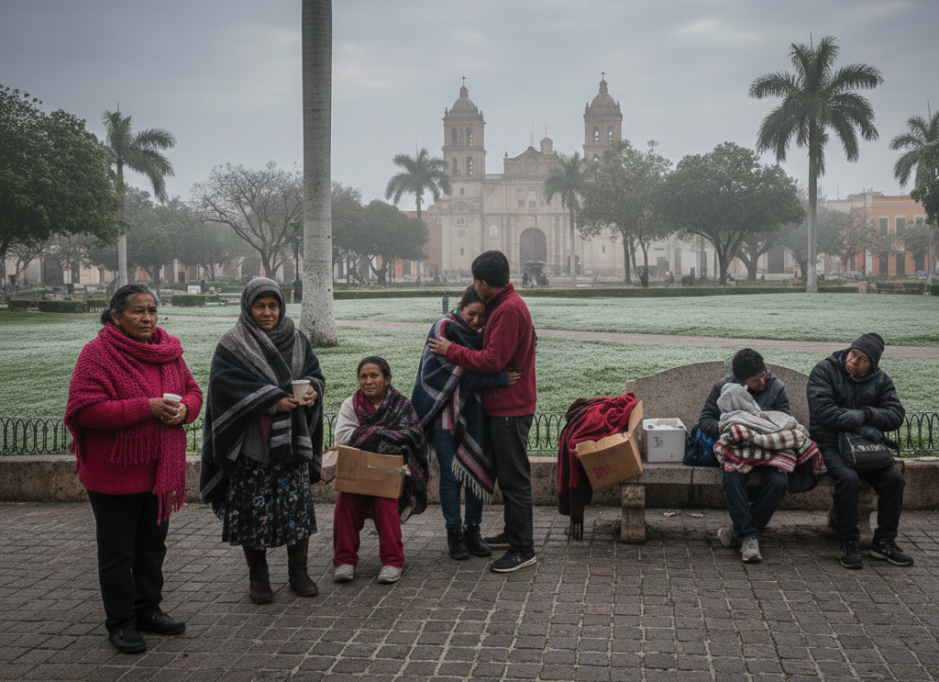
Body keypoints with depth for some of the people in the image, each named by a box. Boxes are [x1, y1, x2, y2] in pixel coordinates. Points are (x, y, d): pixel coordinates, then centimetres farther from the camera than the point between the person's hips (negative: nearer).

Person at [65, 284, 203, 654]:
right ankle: (120, 623, 17)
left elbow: (193, 391, 15)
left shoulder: (169, 350, 6)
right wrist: (147, 407, -25)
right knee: (117, 550, 5)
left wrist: (184, 408, -10)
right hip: (114, 472, -6)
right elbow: (86, 409, -23)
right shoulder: (97, 353, -14)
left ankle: (148, 609, 33)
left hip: (160, 468, 7)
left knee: (153, 543, 18)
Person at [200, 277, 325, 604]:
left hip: (292, 441, 3)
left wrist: (312, 390, -12)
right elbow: (227, 385, -14)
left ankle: (298, 572, 20)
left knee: (298, 504, 6)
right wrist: (273, 400, -21)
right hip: (250, 443, -3)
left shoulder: (297, 340, 10)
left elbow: (315, 373, 12)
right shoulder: (232, 344, -3)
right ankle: (258, 577, 17)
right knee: (253, 508, 2)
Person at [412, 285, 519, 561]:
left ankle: (473, 530, 17)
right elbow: (460, 371, -19)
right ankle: (454, 533, 9)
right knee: (451, 474, -3)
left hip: (473, 412, 6)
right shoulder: (444, 328, -10)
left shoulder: (482, 334, 9)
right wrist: (500, 378, -26)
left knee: (478, 469, 5)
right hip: (446, 411, -5)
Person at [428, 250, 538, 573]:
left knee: (514, 477, -6)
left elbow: (493, 360, -24)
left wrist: (451, 351, -15)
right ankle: (513, 532, 32)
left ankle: (523, 550, -1)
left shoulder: (509, 310, -20)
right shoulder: (506, 304, 14)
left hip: (510, 408, -11)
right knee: (507, 473, 20)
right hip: (503, 405, 11)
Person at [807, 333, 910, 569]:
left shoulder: (880, 380, 9)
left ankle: (884, 543, -3)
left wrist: (866, 415, -19)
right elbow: (822, 410, -17)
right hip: (830, 443, -4)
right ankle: (848, 544, -19)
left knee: (894, 478, -18)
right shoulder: (825, 370, -4)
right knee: (848, 478, -32)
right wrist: (862, 427, -21)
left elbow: (897, 415, 0)